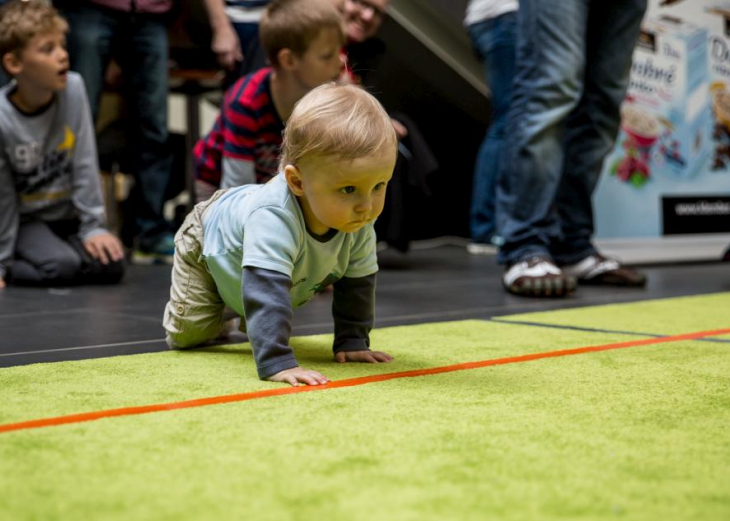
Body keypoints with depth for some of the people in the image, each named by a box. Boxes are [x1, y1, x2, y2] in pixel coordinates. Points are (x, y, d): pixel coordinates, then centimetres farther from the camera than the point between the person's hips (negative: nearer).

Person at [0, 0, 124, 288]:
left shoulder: (73, 88, -15)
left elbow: (85, 164, -8)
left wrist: (92, 226, -8)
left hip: (68, 213, 4)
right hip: (25, 220, -4)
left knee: (110, 265, -15)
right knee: (63, 265, -28)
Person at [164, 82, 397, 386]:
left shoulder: (358, 223, -31)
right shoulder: (273, 219, -54)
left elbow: (357, 280, -16)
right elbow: (265, 290, -60)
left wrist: (351, 342, -16)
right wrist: (276, 363, -66)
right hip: (209, 241, -5)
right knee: (186, 335, -5)